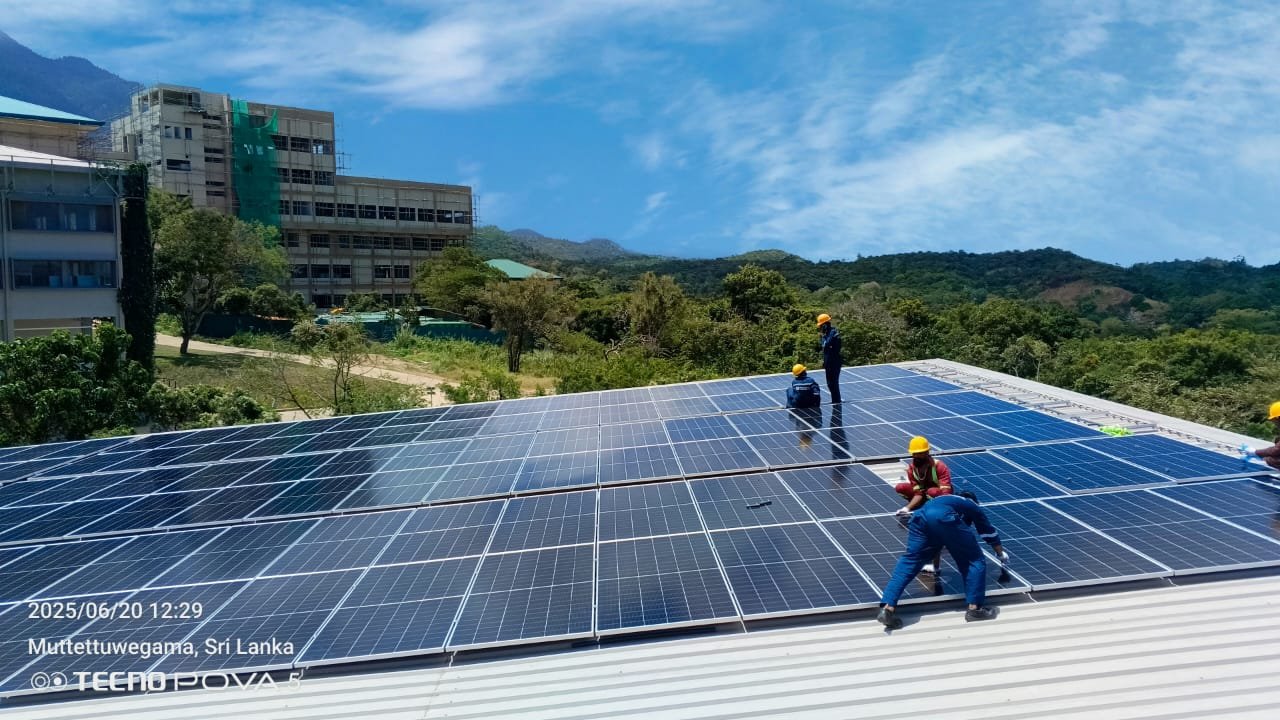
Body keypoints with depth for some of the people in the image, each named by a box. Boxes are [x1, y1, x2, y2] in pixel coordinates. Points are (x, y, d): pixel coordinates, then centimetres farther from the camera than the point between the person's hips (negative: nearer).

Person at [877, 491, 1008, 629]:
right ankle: (974, 609, 10)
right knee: (974, 561, 13)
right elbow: (990, 532, 49)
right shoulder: (973, 507, 38)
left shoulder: (947, 499, 47)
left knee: (908, 562, 6)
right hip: (944, 518, -4)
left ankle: (887, 609, -5)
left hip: (921, 515, 5)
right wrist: (1001, 554, 67)